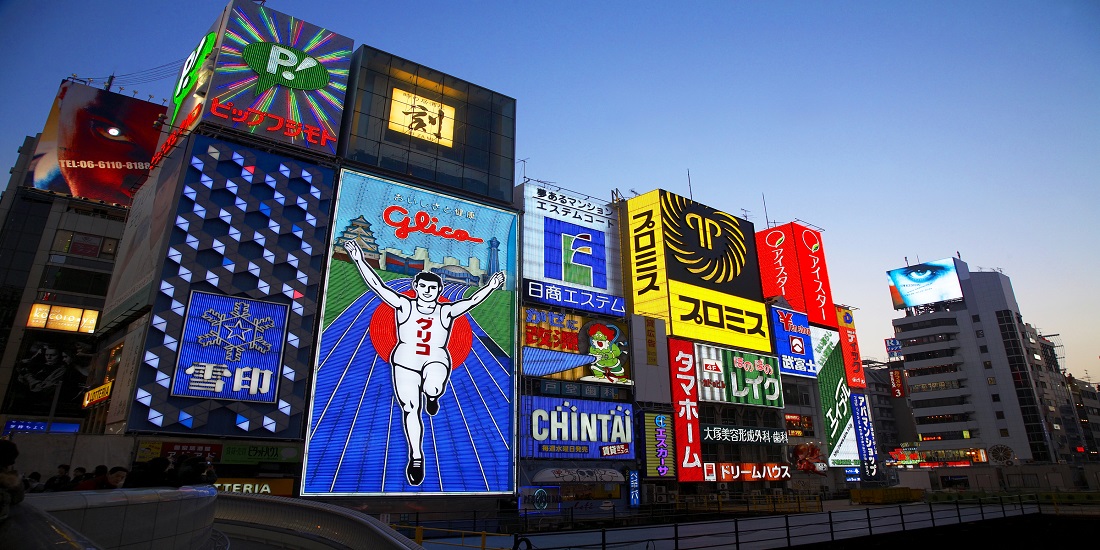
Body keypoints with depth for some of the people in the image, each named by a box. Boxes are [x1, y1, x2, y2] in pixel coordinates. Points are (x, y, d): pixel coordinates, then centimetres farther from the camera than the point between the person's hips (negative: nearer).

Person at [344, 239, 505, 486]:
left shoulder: (446, 311, 0)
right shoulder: (404, 306, 0)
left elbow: (472, 301, -11)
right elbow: (378, 286, -7)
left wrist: (490, 287, -26)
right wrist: (360, 261, -15)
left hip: (436, 361, -1)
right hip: (405, 363, 1)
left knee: (433, 387, -34)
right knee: (410, 408, -1)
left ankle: (431, 396, 6)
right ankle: (416, 457, 16)